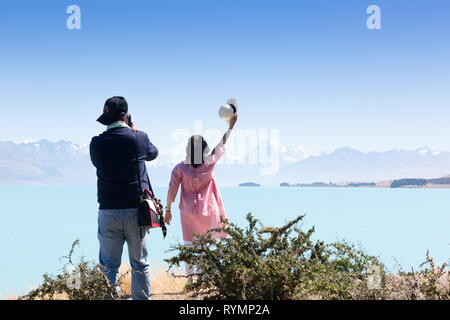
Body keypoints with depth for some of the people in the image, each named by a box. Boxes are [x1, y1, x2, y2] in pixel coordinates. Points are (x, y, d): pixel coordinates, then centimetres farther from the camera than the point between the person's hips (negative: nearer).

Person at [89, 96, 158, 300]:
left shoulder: (97, 143, -4)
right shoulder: (139, 138, -5)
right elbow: (153, 153, 17)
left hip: (108, 212, 0)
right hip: (136, 209, 0)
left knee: (108, 265, 7)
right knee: (140, 264, 11)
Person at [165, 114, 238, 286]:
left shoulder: (180, 168, -9)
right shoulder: (210, 164, -7)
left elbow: (172, 190, -5)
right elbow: (221, 146, 6)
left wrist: (168, 210, 7)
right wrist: (231, 126, 18)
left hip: (188, 212, 0)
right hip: (208, 211, 0)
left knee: (189, 246, 5)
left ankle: (190, 280, 2)